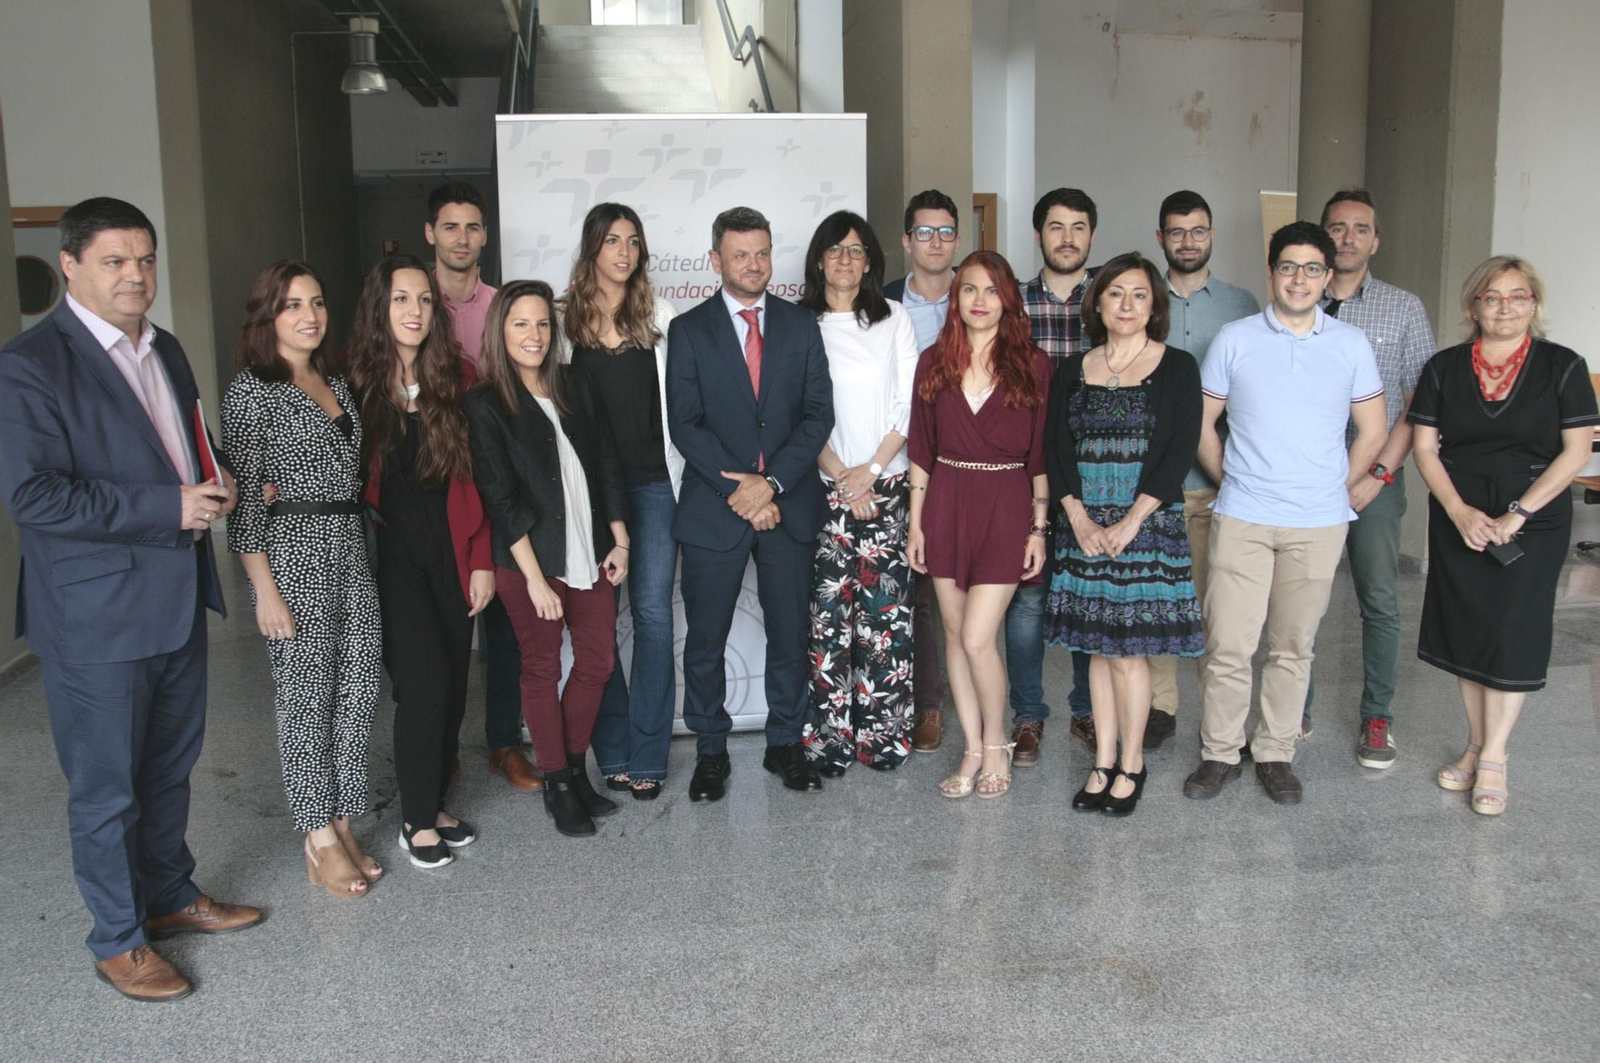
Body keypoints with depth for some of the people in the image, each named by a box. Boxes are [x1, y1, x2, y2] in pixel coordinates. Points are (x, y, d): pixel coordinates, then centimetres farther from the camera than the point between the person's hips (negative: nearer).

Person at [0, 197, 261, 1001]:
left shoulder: (164, 351, 10)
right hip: (96, 617, -7)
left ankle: (170, 896, 40)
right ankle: (118, 940, 25)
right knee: (106, 790, 7)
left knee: (170, 768, 21)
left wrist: (213, 486, 0)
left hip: (177, 601, 8)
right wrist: (168, 508, -23)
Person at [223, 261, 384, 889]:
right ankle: (321, 844, 12)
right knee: (306, 697, 1)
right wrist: (265, 589, -14)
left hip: (350, 549, 7)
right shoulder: (252, 389, -7)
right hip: (292, 553, -7)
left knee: (358, 692, 7)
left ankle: (342, 826, 20)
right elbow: (244, 494, -10)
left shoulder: (335, 383, 14)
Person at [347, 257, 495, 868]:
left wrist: (483, 560, -1)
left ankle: (434, 805, 24)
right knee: (424, 685, -7)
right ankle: (417, 823, 9)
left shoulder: (457, 377, 3)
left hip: (453, 553, 3)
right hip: (390, 554, -3)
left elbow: (476, 479, 2)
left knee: (453, 685, 7)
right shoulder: (357, 384, -3)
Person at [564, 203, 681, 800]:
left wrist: (680, 471, 0)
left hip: (653, 482, 0)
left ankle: (646, 756, 6)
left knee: (652, 613, -2)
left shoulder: (660, 316, 7)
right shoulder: (567, 318, 5)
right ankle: (613, 752, 16)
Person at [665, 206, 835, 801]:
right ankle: (711, 752, 19)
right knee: (705, 639, 4)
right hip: (713, 507, -1)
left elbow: (819, 413, 1)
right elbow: (684, 424, -3)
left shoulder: (802, 326, 9)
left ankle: (785, 744, 23)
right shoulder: (688, 331, 3)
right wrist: (735, 490, -13)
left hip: (789, 504, 2)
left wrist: (771, 482, -12)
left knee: (790, 633, 8)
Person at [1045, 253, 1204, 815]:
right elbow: (1056, 449, 5)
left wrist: (1131, 522, -13)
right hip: (1085, 526, 3)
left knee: (1128, 651, -2)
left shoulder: (1177, 367, 1)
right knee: (1099, 647, 8)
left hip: (1148, 522, -3)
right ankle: (1104, 763, 18)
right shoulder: (1073, 371, 10)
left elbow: (1181, 451, -7)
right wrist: (1079, 519, -8)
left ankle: (1131, 764, 14)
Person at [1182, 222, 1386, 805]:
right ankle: (1220, 753, 13)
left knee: (1293, 647, 8)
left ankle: (1276, 754, 22)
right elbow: (1201, 424, 8)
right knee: (1228, 644, -2)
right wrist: (1232, 482, 4)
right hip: (1242, 520, -1)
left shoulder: (1351, 344, 5)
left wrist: (1332, 490, 7)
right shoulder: (1234, 340, 2)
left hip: (1319, 523, 1)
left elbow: (1372, 432, 12)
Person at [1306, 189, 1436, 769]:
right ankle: (1297, 708, 20)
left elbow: (1422, 403, 0)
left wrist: (1377, 474, -9)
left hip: (1376, 481, -1)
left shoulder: (1403, 308, 4)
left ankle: (1377, 717, 15)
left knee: (1380, 602, 2)